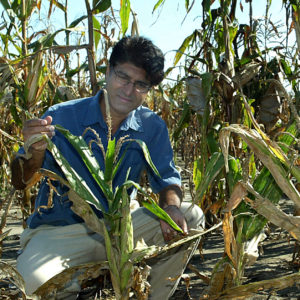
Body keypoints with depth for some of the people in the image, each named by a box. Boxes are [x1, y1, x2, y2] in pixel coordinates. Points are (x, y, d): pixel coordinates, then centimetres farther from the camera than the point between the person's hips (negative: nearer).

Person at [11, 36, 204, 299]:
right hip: (60, 230, -3)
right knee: (34, 279, -35)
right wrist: (35, 153, -37)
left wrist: (171, 206, -24)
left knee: (191, 217, -13)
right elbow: (19, 182, -12)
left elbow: (167, 178, 1)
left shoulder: (152, 127, -1)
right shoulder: (62, 117, -11)